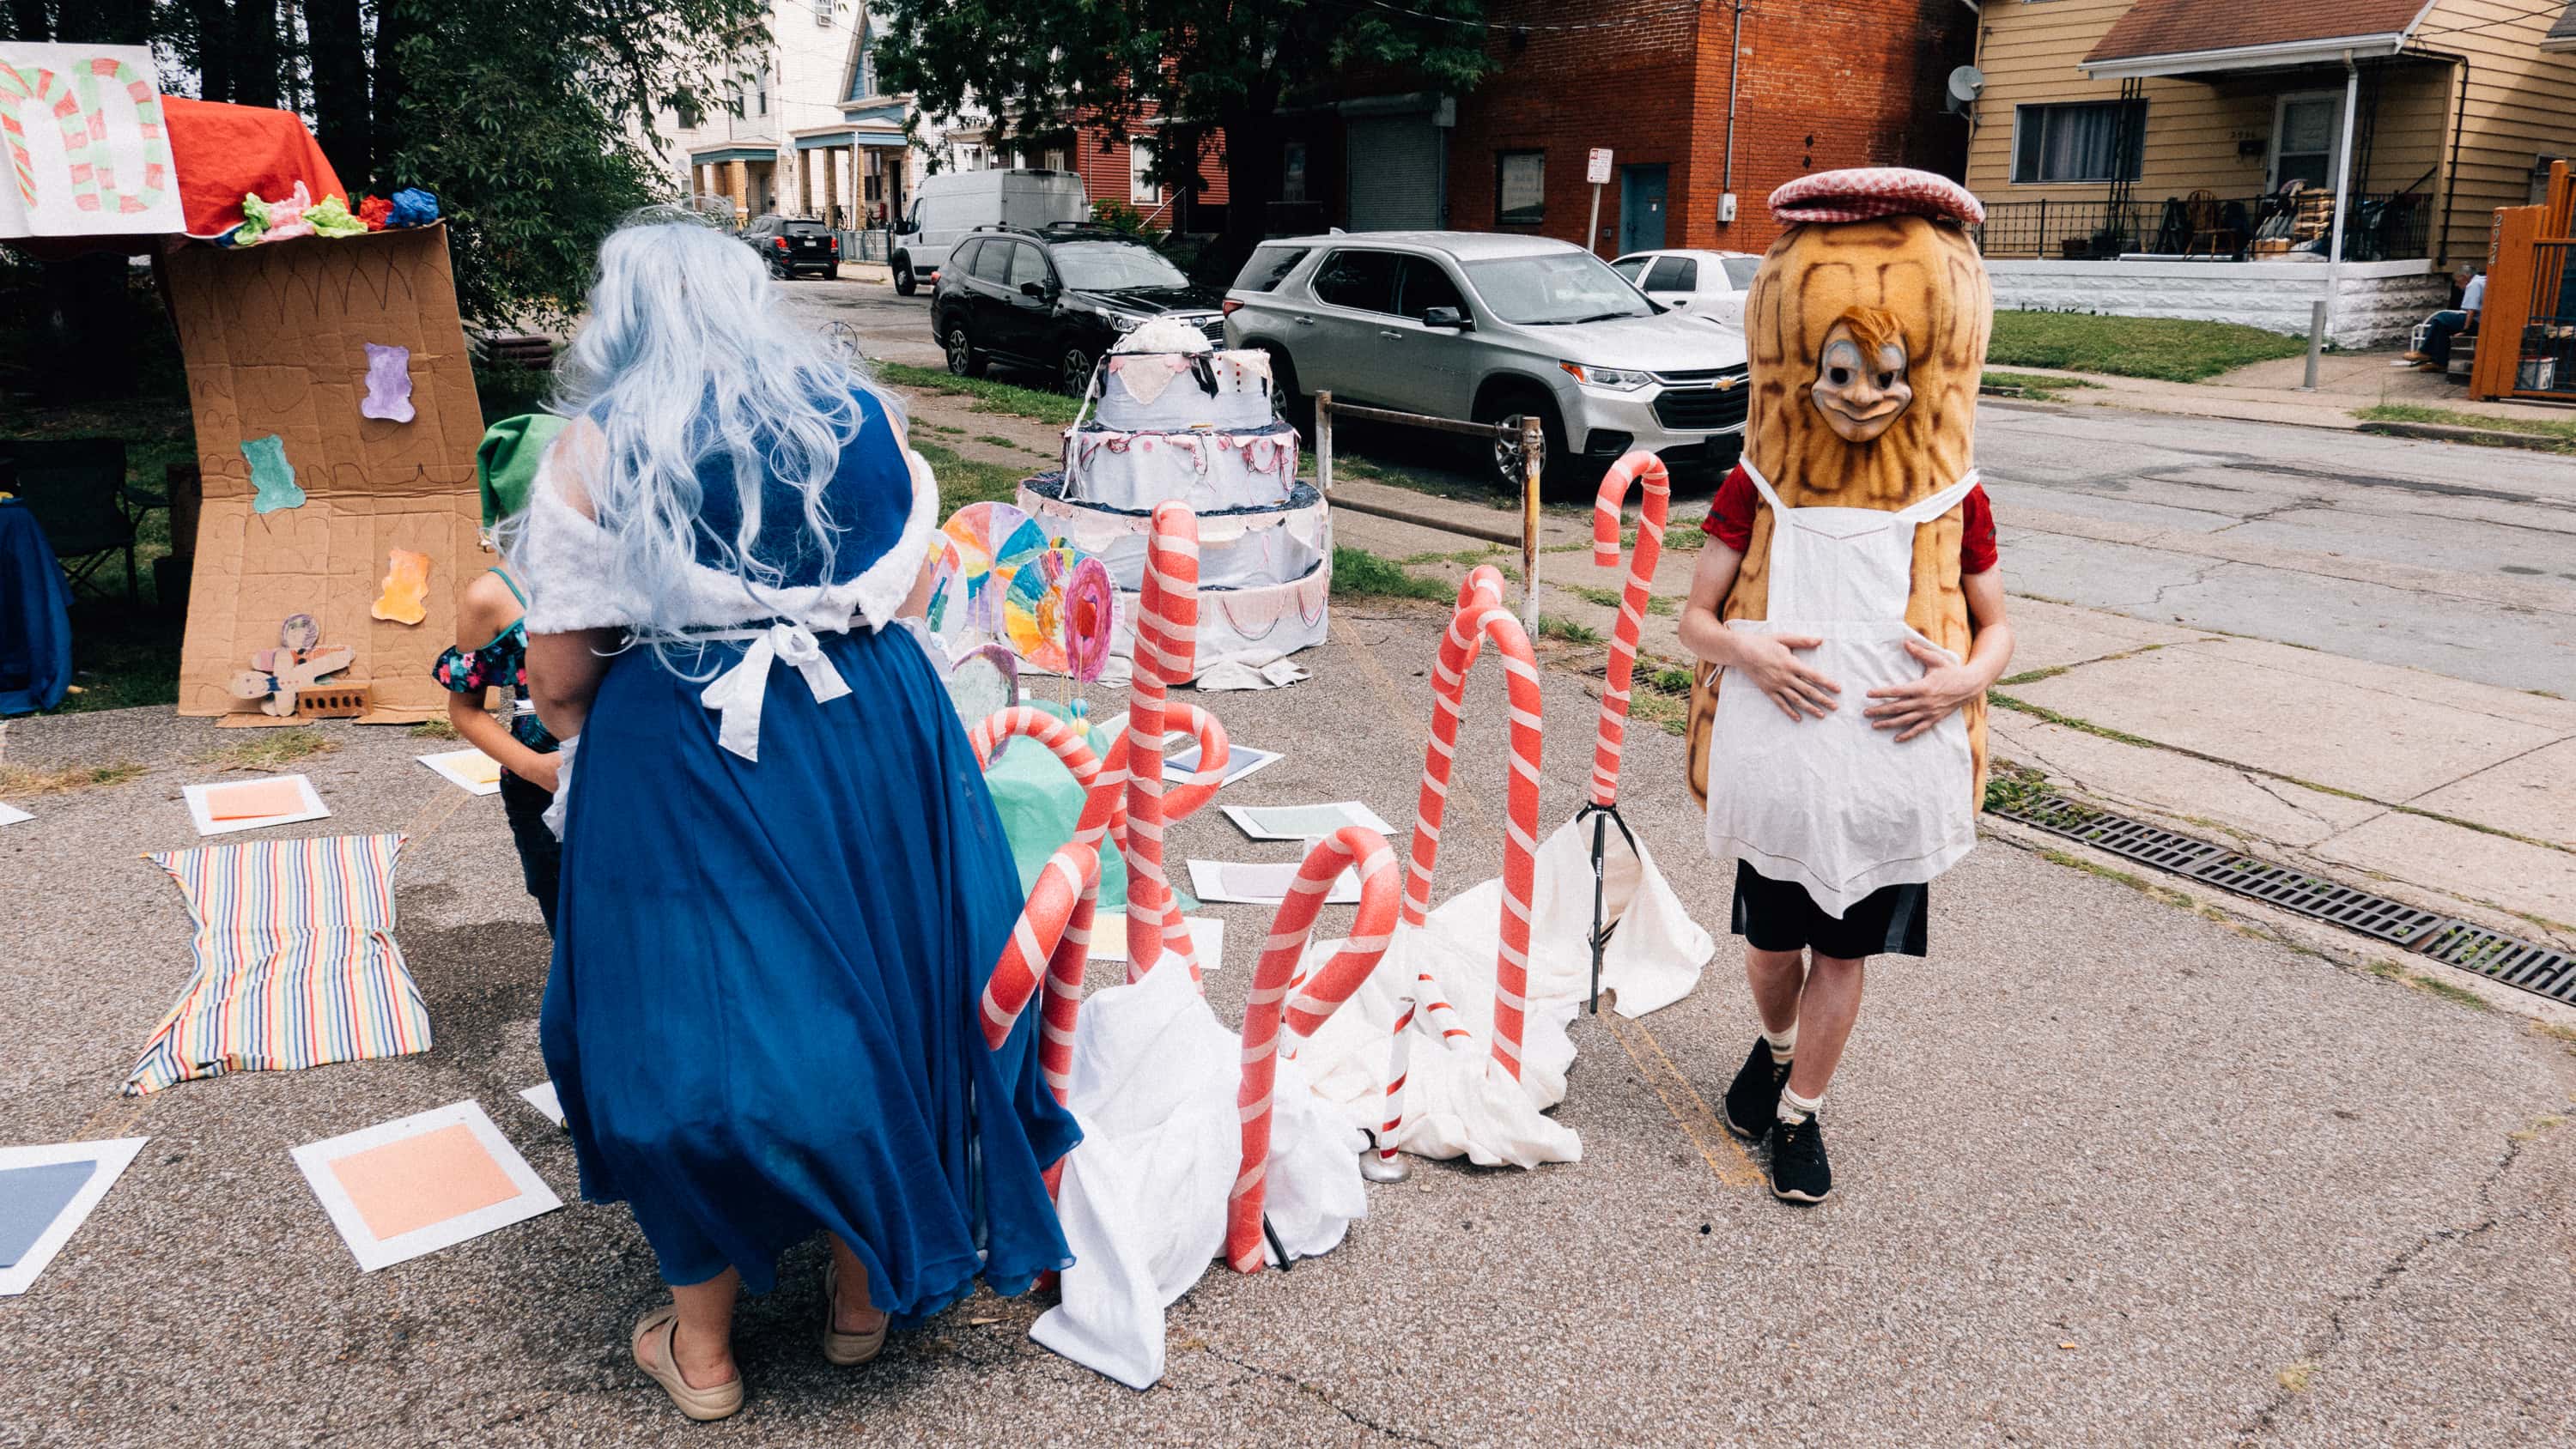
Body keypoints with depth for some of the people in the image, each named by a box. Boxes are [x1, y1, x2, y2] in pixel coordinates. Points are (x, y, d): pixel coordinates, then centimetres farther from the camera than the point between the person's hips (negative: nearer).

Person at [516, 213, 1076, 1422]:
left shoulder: (596, 448, -4)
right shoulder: (858, 413, 6)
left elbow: (557, 675, -4)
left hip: (678, 764, -3)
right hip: (873, 735, 3)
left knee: (695, 1025, 10)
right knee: (873, 992, 16)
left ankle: (701, 1344, 26)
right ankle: (864, 1292, 33)